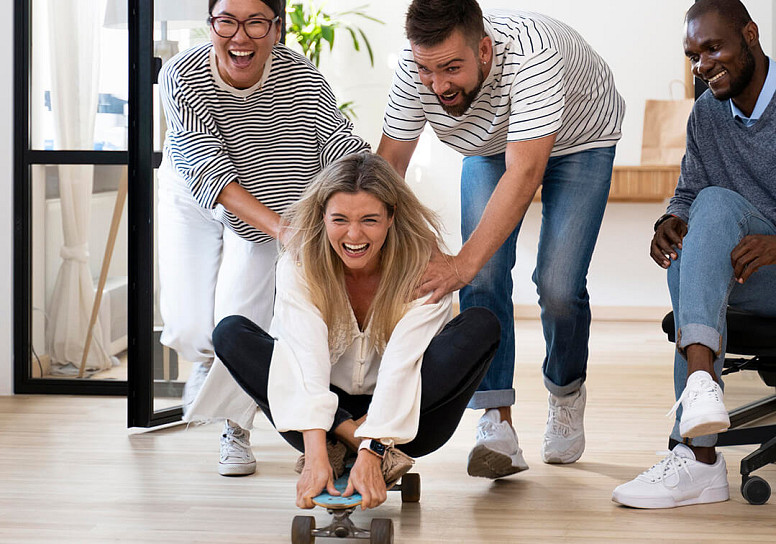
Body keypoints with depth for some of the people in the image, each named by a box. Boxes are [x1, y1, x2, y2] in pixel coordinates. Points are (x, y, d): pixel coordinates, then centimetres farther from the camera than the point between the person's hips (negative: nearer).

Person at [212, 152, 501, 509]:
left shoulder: (424, 264, -17)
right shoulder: (299, 265, -15)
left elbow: (401, 364, -28)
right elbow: (307, 358, -29)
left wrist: (369, 453, -40)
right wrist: (316, 453, -42)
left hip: (404, 421, 0)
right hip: (326, 418, 1)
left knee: (481, 325, -25)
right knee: (230, 333, -20)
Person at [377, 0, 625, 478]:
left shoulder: (532, 55, -44)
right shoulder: (414, 71, -28)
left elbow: (524, 172, -47)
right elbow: (389, 161, -18)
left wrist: (463, 263, -54)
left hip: (579, 141, -4)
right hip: (489, 148, 4)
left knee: (558, 287, -15)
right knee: (484, 277, -16)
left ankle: (567, 393, 14)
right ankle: (497, 427, -13)